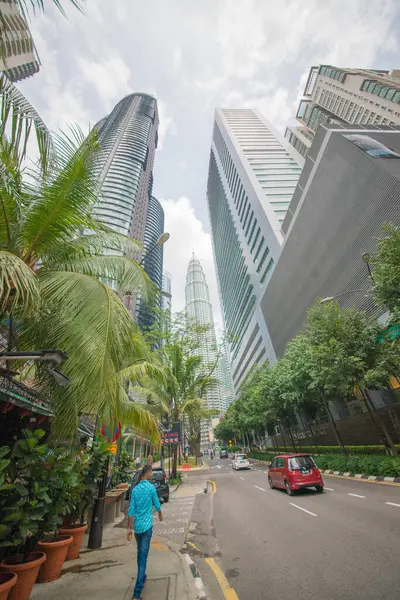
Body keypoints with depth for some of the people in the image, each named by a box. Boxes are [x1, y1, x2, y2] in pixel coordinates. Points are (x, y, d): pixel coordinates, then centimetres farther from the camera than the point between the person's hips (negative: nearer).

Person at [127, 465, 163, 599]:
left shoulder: (135, 489, -3)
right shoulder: (151, 487, -15)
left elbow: (131, 511, -3)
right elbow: (156, 504, -2)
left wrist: (130, 528, 3)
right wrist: (160, 514, 18)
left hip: (137, 526, 5)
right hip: (147, 525, -5)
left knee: (140, 553, 24)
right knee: (143, 555, 2)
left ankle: (142, 577, 39)